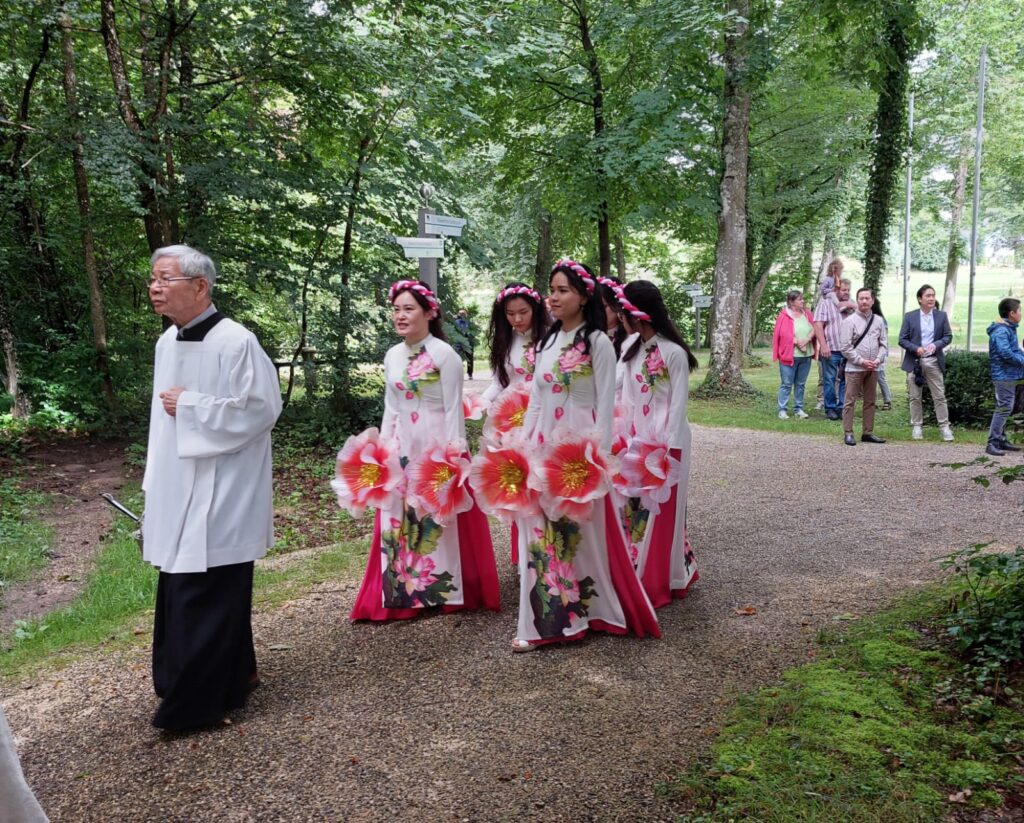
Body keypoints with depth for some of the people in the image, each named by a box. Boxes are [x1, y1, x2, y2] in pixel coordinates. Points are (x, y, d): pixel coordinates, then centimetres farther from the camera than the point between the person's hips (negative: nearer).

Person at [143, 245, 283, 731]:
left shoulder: (235, 342, -16)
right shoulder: (167, 342, 9)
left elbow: (260, 409, -18)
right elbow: (164, 416, 16)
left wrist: (189, 405, -16)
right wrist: (155, 487, 17)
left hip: (218, 496, -8)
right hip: (178, 491, 8)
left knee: (204, 596, -1)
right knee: (178, 590, 14)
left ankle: (196, 702, 13)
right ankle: (233, 674, 30)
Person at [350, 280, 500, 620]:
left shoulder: (444, 354, -10)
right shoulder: (392, 356, 9)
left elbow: (454, 409, -10)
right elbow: (391, 408, 14)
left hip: (437, 445, -6)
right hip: (402, 447, 6)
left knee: (439, 519, 2)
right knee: (400, 519, 9)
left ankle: (448, 590, 16)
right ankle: (405, 591, 21)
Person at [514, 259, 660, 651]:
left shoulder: (598, 342, -6)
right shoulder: (547, 342, 13)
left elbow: (605, 404, -9)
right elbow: (536, 401, 14)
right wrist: (523, 447, 10)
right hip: (543, 446, 6)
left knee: (582, 532, 2)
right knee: (541, 530, 6)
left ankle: (589, 610, 16)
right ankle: (545, 618, 14)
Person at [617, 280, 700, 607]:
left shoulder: (673, 353, -12)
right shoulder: (632, 350, 9)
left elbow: (679, 404, -12)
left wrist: (672, 449, -14)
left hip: (664, 442, -7)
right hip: (637, 440, 7)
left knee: (660, 512, 0)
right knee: (636, 509, 10)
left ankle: (658, 582, 11)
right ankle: (638, 576, 21)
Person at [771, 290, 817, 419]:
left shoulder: (807, 314, 11)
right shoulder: (784, 316, -6)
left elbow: (815, 328, 4)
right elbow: (783, 334, -12)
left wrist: (807, 339, -13)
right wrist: (797, 342, -16)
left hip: (806, 355, 5)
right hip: (789, 355, -5)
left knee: (801, 384, 11)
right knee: (787, 384, -3)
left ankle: (798, 409, 19)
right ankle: (782, 410, 2)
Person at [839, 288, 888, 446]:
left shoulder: (878, 321, 8)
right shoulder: (850, 321, -5)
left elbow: (884, 344, 9)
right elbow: (845, 347, -9)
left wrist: (878, 360, -7)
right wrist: (862, 361, -13)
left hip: (873, 368, 5)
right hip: (854, 368, -5)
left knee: (870, 402, 10)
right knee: (850, 401, -4)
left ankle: (867, 433, 18)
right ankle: (848, 433, 0)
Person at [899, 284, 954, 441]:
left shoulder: (941, 315, 5)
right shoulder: (910, 317, 1)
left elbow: (948, 336, 6)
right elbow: (902, 339, 0)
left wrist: (936, 345, -13)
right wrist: (916, 349, -16)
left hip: (934, 361, 1)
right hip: (914, 362, 0)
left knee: (940, 396, 0)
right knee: (915, 397, 5)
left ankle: (944, 426, 6)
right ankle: (917, 426, 15)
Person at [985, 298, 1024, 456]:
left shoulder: (1009, 329, 15)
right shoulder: (1001, 331, -18)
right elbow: (1005, 353, -26)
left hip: (1009, 376, 10)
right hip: (1004, 376, -10)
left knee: (1004, 408, 15)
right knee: (1004, 408, -11)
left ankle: (1001, 440, 22)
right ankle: (992, 443, -12)